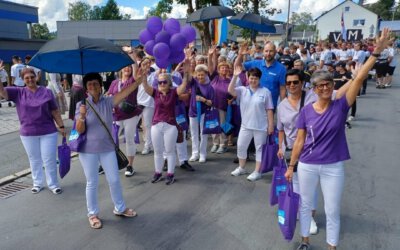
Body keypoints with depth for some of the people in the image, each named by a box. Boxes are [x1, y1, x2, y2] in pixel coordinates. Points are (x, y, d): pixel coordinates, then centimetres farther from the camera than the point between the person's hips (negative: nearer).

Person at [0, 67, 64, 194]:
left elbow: (55, 111, 1)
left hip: (48, 132, -1)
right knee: (34, 160, 15)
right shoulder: (18, 92, 2)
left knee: (50, 159, 5)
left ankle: (53, 184, 19)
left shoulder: (46, 92, -1)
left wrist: (61, 126, 0)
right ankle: (37, 183, 32)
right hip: (28, 134, 2)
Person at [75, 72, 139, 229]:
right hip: (88, 150, -2)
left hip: (107, 148, 2)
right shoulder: (82, 105, -7)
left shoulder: (108, 102, -3)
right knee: (92, 183, 9)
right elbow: (79, 130, -10)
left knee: (114, 180, 12)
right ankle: (93, 214, 27)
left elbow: (124, 93, -17)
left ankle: (119, 208, 32)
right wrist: (82, 116, -28)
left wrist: (138, 80, -27)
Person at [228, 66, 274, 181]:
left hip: (261, 126, -3)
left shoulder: (265, 92, -4)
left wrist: (271, 125, -7)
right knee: (241, 146, 12)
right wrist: (235, 76, -23)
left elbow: (269, 110, -4)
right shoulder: (243, 90, 2)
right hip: (245, 125, 3)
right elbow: (230, 90, -15)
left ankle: (257, 172, 17)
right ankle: (241, 168, 31)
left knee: (259, 148, 6)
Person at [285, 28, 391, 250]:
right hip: (307, 166, 1)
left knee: (332, 211, 12)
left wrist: (376, 52, -25)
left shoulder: (341, 106, -7)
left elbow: (359, 79, -17)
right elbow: (299, 141, 0)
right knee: (305, 205, 16)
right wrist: (291, 166, 2)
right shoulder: (306, 111, -5)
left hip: (333, 168, -1)